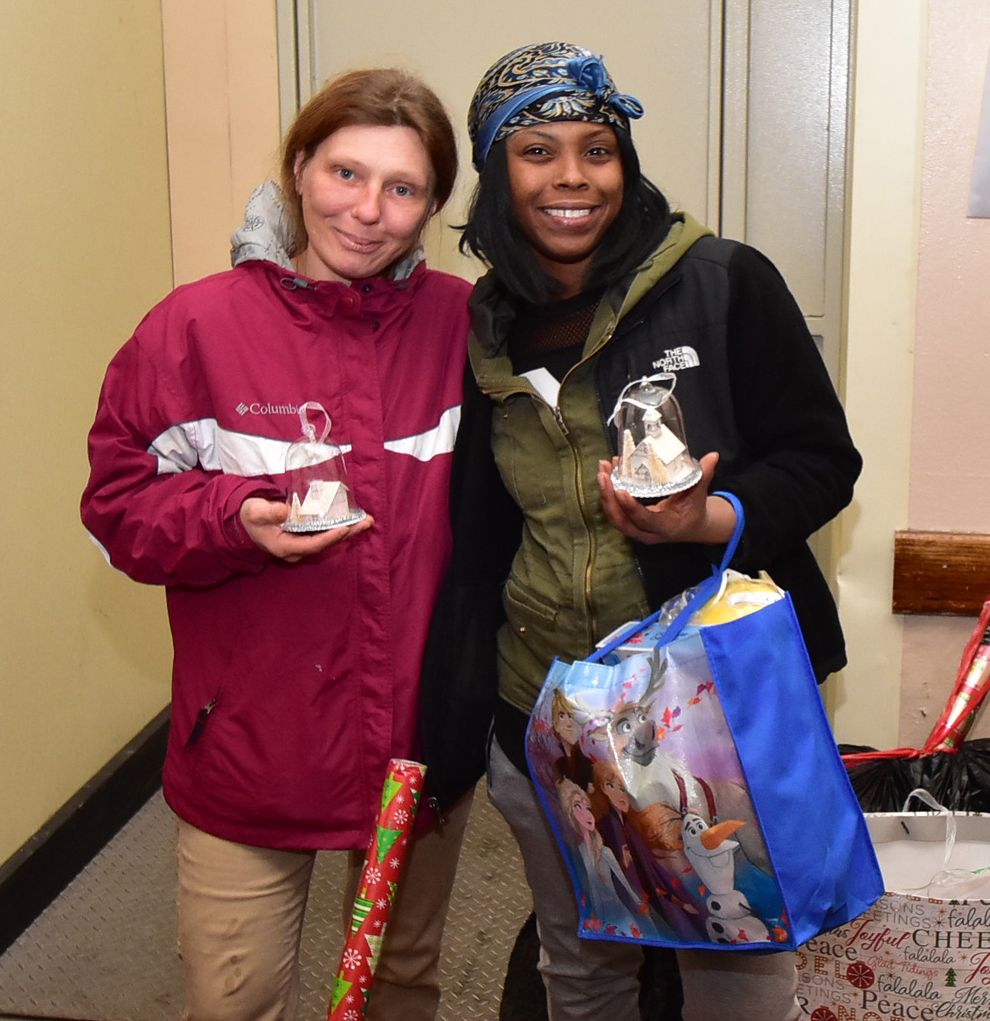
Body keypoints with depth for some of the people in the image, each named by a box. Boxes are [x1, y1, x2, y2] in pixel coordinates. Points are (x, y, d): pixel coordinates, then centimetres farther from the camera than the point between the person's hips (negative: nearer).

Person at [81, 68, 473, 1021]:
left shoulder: (462, 324, -4)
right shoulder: (195, 325, -10)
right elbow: (119, 503, -5)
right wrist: (235, 517, -23)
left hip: (424, 734, 3)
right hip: (249, 750, -2)